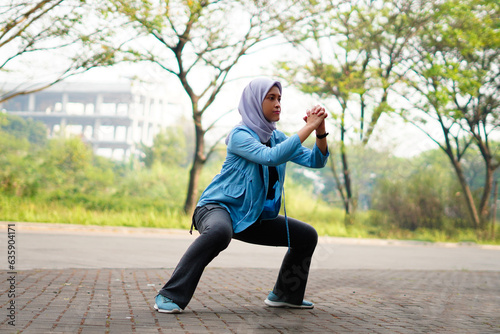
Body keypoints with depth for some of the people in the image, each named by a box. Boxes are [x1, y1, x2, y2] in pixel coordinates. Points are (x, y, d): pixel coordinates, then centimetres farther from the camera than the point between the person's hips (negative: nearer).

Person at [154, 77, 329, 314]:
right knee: (220, 231, -42)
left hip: (253, 217, 8)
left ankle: (285, 295, 21)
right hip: (218, 206, -8)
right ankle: (169, 297, -36)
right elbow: (271, 157, -32)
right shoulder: (240, 135, -15)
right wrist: (308, 128, -30)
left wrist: (321, 131, -14)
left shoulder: (278, 138, 9)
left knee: (307, 236, 4)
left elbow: (316, 161, 4)